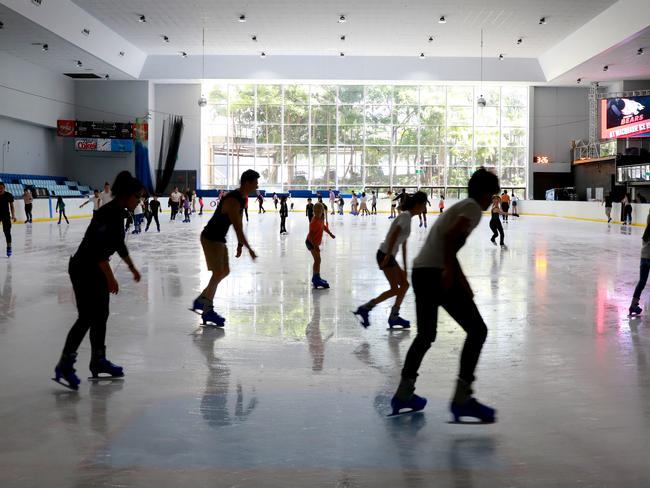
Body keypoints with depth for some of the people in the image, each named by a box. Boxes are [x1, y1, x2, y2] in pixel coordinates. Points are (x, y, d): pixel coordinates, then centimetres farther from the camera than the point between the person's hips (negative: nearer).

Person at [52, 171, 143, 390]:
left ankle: (98, 361, 23)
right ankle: (64, 366, -2)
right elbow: (98, 247, -27)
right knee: (87, 317, -9)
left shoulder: (119, 213, 7)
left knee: (101, 316, 12)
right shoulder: (107, 213, -22)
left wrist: (132, 267, 26)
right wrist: (110, 278, -24)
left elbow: (119, 244, 20)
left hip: (96, 269, 10)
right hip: (83, 269, -10)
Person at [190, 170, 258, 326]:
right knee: (218, 273, -8)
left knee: (225, 271, 14)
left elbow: (239, 224, 16)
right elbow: (237, 227, -27)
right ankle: (207, 311, 3)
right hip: (211, 238, -10)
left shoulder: (242, 199, 7)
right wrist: (249, 249, -25)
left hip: (219, 239, 10)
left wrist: (240, 244, 16)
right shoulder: (233, 200, -25)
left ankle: (200, 301, 24)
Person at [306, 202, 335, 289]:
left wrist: (330, 233, 32)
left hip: (316, 242, 10)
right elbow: (311, 235, -30)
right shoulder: (314, 222, -26)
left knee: (317, 260, 20)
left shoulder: (321, 219, -1)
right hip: (311, 242, -10)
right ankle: (317, 280, -17)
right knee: (317, 260, -15)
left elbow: (323, 226, 21)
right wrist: (315, 246, -37)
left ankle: (315, 278, 33)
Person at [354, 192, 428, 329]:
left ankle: (394, 317, 16)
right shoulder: (406, 216, -10)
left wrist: (405, 268, 22)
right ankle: (365, 309, -4)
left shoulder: (407, 217, 18)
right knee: (395, 289, -7)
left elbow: (403, 245, 21)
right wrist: (388, 256, -29)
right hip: (385, 255, -9)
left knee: (404, 284, 12)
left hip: (389, 256, 9)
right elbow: (394, 235, -24)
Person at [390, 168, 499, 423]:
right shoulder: (473, 208, -1)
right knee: (477, 330, -1)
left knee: (425, 336, 22)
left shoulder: (460, 206, 25)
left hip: (420, 272, 9)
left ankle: (403, 394, 30)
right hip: (437, 273, -9)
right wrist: (449, 271, -22)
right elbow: (450, 236, -19)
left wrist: (463, 283, 31)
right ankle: (462, 398, -5)